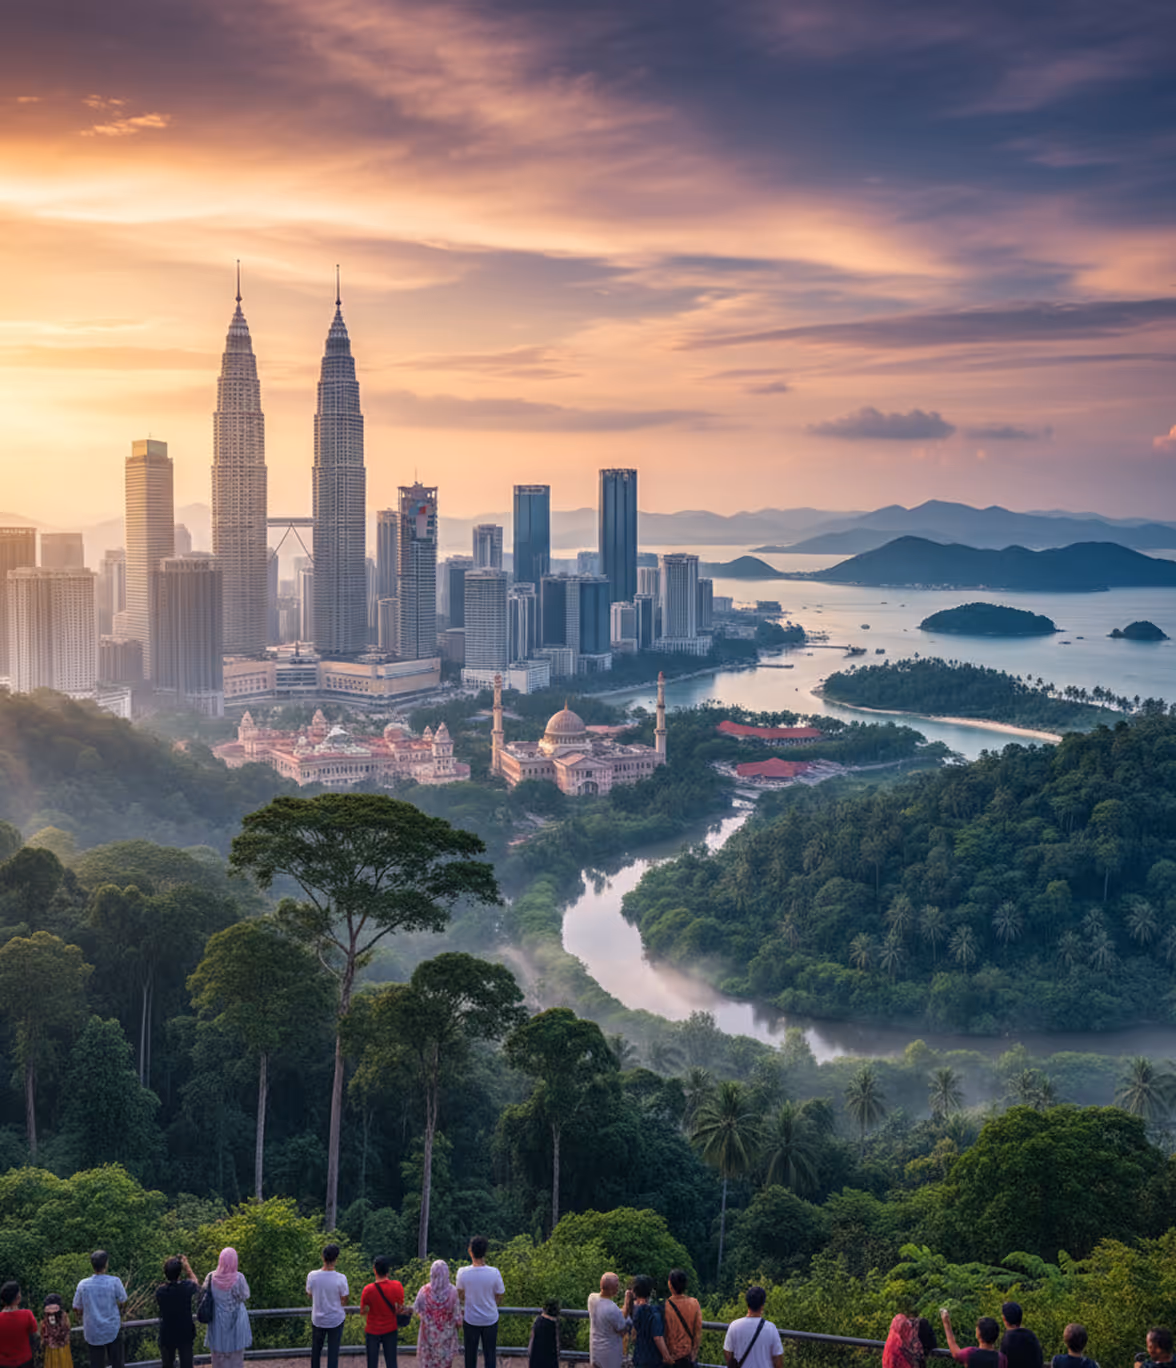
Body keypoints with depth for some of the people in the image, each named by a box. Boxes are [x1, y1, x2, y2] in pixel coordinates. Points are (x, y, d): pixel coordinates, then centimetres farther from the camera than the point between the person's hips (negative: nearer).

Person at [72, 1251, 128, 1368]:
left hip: (93, 1332, 1)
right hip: (113, 1330, -1)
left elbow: (77, 1308, -1)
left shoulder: (83, 1285, -9)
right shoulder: (114, 1281, -15)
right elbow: (123, 1302, -8)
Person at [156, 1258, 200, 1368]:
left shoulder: (160, 1291, -15)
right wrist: (186, 1264, 11)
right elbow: (195, 1282, 8)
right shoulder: (187, 1287, -17)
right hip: (185, 1334, 0)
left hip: (167, 1335, 0)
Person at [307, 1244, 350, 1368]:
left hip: (317, 1319, 2)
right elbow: (344, 1301, -11)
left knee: (315, 1350, 22)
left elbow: (309, 1295, -1)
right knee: (333, 1353, 10)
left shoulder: (312, 1275, -17)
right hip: (336, 1320, -2)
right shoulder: (341, 1279, -22)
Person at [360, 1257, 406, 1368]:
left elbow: (363, 1311, -10)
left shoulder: (368, 1290, -22)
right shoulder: (397, 1286, -15)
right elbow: (400, 1308, -3)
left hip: (373, 1331, -2)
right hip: (391, 1330, 2)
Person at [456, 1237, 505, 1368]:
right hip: (490, 1319, -1)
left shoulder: (462, 1273, -19)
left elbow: (461, 1294, -3)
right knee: (490, 1352, 15)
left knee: (470, 1353, 18)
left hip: (471, 1319, 1)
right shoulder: (494, 1273, -21)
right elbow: (499, 1297, -7)